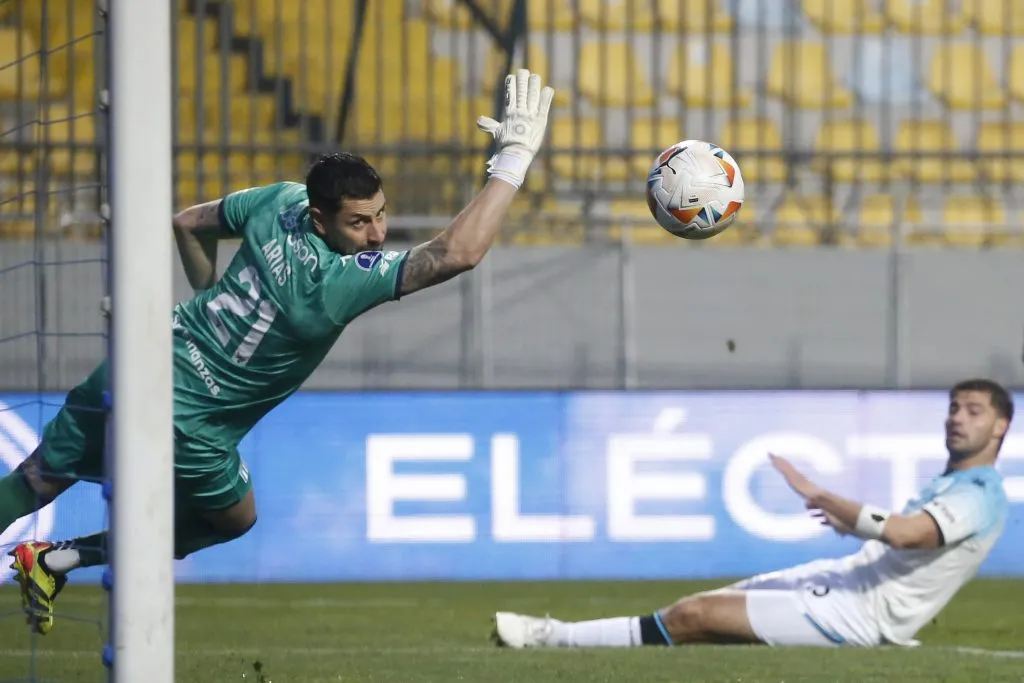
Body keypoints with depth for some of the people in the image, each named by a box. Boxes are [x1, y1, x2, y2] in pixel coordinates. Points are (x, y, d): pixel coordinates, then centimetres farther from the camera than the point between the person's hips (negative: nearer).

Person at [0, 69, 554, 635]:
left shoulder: (282, 201, -8)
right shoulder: (342, 280, -31)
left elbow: (188, 224, 11)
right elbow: (459, 251, -40)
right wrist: (514, 155, -36)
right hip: (184, 426, -6)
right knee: (234, 518, 24)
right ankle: (56, 560, 23)